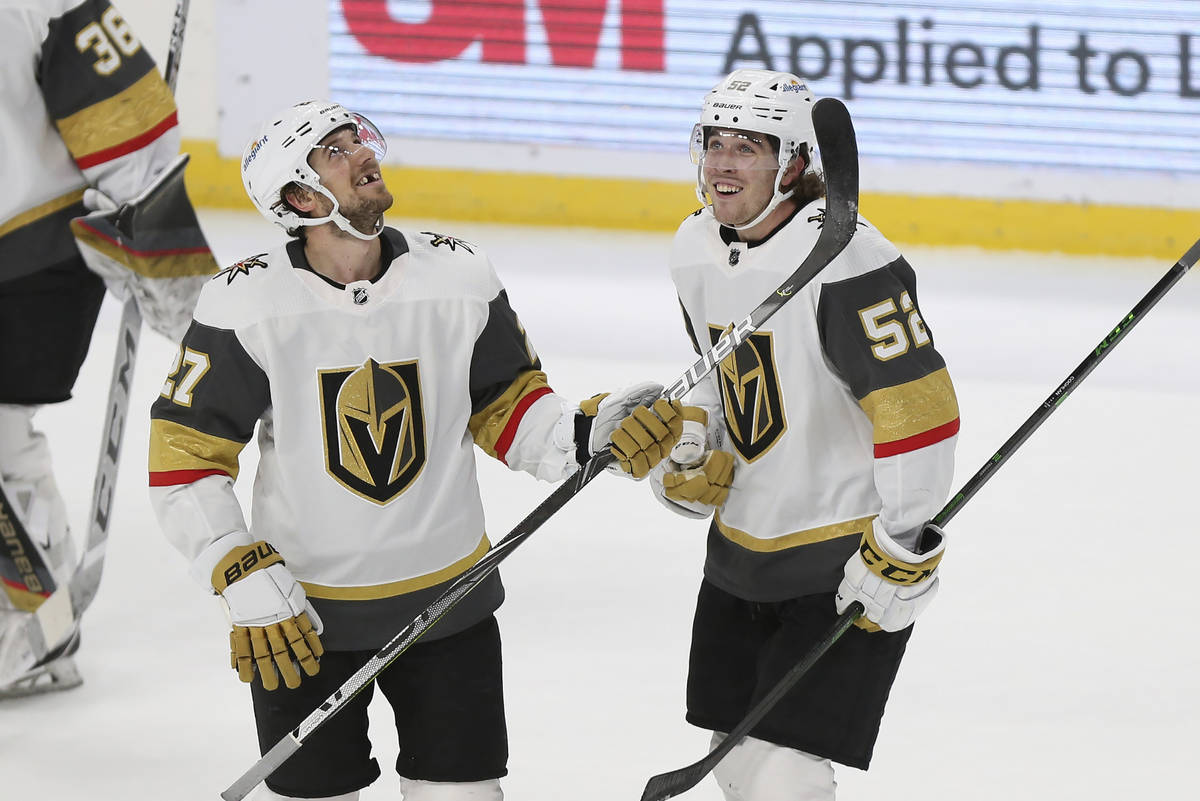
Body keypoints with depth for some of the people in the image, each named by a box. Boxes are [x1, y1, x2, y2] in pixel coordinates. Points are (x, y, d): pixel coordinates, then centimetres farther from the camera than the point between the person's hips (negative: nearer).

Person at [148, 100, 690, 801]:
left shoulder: (461, 277, -6)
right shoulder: (247, 307, -14)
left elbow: (506, 407, 4)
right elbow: (184, 460, -11)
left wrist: (589, 435, -15)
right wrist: (244, 579, -20)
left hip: (447, 599, 2)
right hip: (300, 610, -2)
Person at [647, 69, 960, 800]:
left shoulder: (843, 260, -24)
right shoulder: (698, 249, 3)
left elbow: (919, 407, -25)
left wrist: (903, 549, -24)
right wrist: (692, 453, 4)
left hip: (847, 559, -8)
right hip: (743, 543, 9)